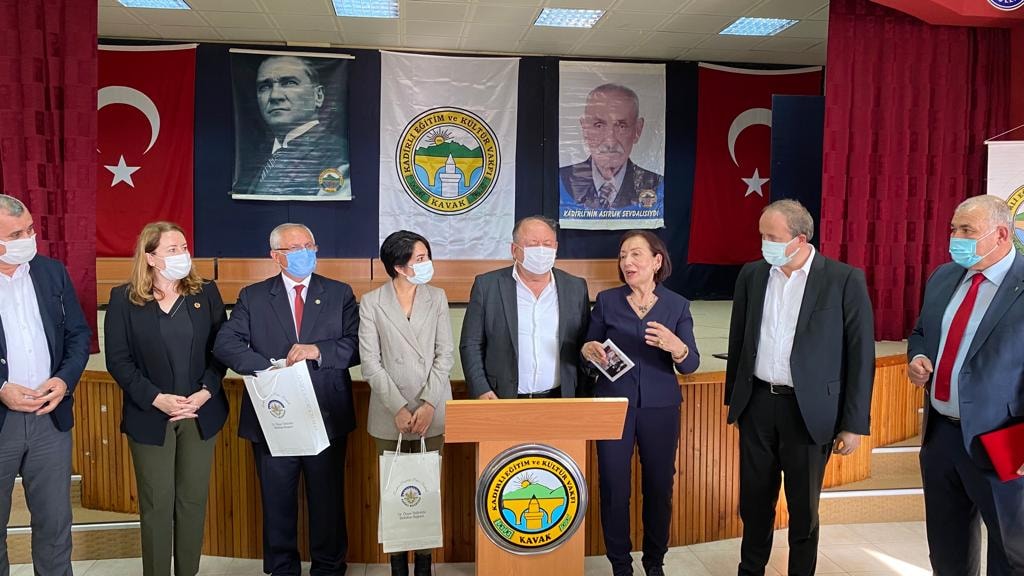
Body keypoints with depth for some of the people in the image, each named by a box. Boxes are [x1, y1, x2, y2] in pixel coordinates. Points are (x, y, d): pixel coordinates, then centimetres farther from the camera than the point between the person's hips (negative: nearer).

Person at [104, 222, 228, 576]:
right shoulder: (124, 299, -3)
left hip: (201, 413, 2)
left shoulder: (206, 293, 3)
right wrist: (156, 398, -15)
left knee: (194, 500, 10)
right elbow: (118, 360, -5)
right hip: (150, 417, -2)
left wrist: (205, 392, -12)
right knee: (156, 505, 5)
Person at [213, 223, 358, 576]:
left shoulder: (340, 294, 4)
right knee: (277, 501, 13)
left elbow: (357, 346, -4)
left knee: (328, 500, 11)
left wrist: (318, 350, -20)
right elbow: (225, 343, -7)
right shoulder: (253, 297, 4)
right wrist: (269, 369, -20)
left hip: (327, 417, 0)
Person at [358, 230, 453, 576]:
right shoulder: (371, 302, -1)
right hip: (391, 415, -1)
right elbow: (370, 362, -4)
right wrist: (398, 408, -11)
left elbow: (445, 354, 1)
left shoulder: (437, 298, 5)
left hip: (431, 413, 2)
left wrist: (428, 404, -10)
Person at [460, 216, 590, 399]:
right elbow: (471, 345, -1)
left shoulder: (576, 288, 5)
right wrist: (481, 391, -10)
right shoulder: (487, 286, -2)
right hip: (502, 400, -1)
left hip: (559, 399, 2)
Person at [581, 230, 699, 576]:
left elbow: (691, 365, -4)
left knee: (659, 487, 8)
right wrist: (588, 352, -16)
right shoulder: (607, 301, 1)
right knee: (614, 489, 1)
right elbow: (590, 350, 8)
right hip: (613, 404, 0)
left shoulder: (677, 305, 1)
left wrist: (676, 347, -25)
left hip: (660, 408, 1)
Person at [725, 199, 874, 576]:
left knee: (803, 509, 11)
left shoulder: (845, 280, -9)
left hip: (809, 411, -3)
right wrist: (733, 398, 14)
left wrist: (853, 423, -7)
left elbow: (860, 355, -7)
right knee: (754, 501, 15)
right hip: (757, 405, 4)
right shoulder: (752, 275, 3)